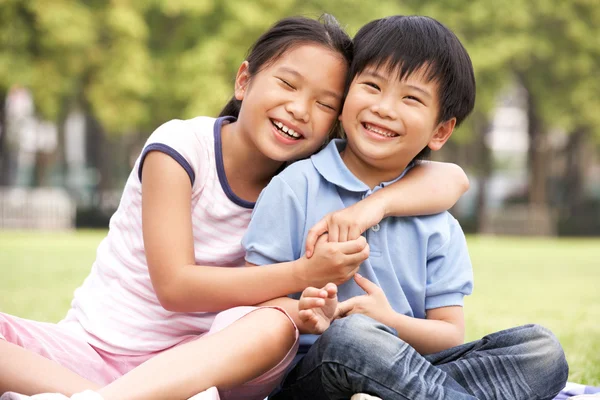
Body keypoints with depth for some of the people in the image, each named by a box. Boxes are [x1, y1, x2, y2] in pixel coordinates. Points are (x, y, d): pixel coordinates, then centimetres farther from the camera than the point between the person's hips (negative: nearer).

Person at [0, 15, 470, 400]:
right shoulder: (181, 146, -10)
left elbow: (451, 178, -3)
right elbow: (175, 285, -18)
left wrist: (375, 202, -25)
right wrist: (304, 274, -29)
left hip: (196, 360, 2)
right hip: (95, 346, -1)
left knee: (276, 324, -32)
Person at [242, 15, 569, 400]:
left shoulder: (439, 227, 9)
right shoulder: (296, 187, 0)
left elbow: (452, 335, 5)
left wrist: (391, 323, -16)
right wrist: (309, 318, -25)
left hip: (406, 368, 4)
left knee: (543, 348, -13)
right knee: (349, 335, -38)